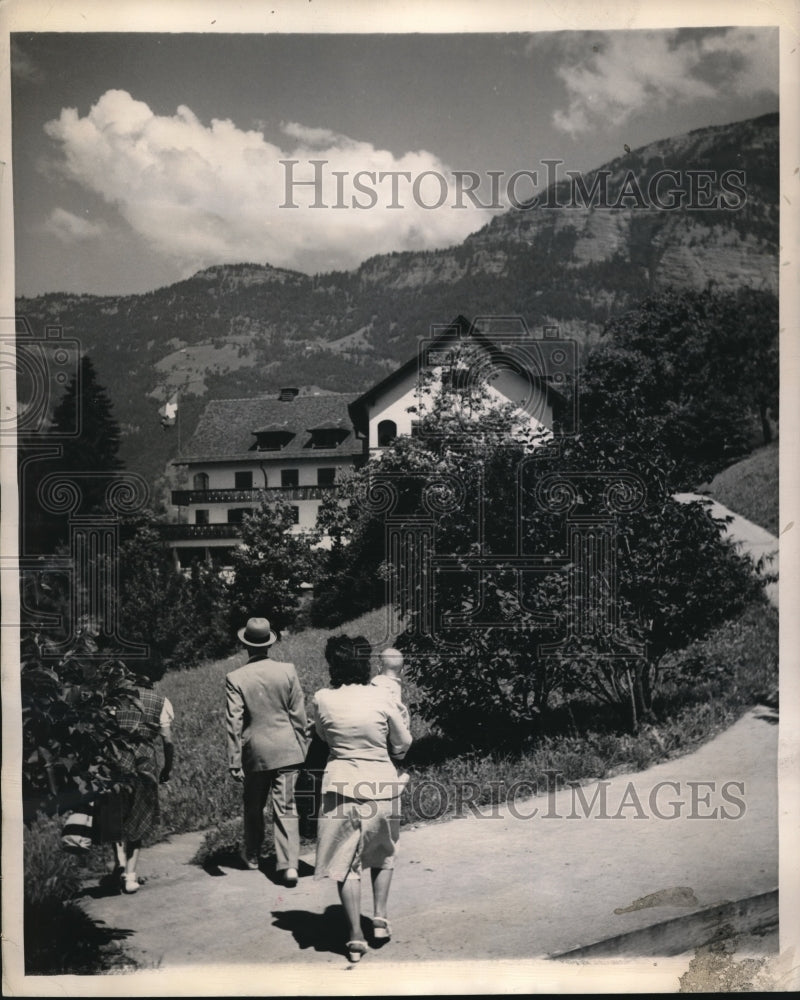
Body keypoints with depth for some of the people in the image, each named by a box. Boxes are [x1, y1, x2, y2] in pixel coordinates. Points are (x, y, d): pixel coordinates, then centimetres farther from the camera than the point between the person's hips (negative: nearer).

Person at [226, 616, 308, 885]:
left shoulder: (235, 678, -9)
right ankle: (289, 864, -8)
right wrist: (301, 748, 12)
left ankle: (252, 856, 36)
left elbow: (234, 724, -9)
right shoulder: (288, 671, -4)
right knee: (286, 808, 2)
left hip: (254, 752, 0)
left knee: (253, 807, 19)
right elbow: (299, 715, 1)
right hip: (287, 750, 0)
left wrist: (234, 762, -4)